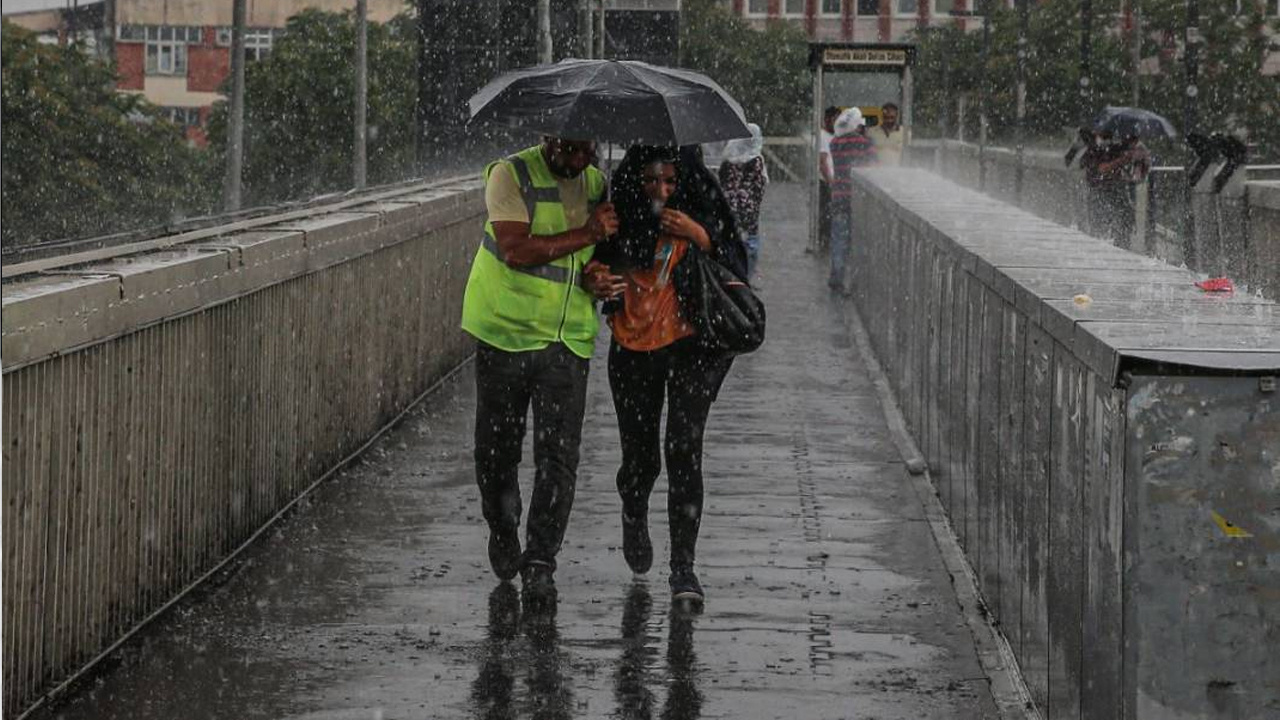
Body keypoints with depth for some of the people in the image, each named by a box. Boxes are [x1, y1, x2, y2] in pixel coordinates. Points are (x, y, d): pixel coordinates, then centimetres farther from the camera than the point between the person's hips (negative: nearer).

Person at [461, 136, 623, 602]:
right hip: (506, 333, -3)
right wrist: (585, 234, -18)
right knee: (497, 449, 8)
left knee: (558, 457, -6)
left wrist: (594, 277, -1)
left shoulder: (598, 184, 10)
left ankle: (540, 563, -2)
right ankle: (502, 531, 34)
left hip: (568, 339, 3)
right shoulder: (510, 175, -8)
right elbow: (516, 250, -20)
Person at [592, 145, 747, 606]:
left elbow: (737, 272, -8)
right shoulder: (622, 218, 0)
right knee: (640, 454, 9)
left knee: (684, 447, -14)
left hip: (691, 346, -2)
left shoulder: (703, 214, -5)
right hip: (634, 349, 2)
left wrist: (700, 238, -20)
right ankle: (634, 518, 45)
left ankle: (684, 567, -10)